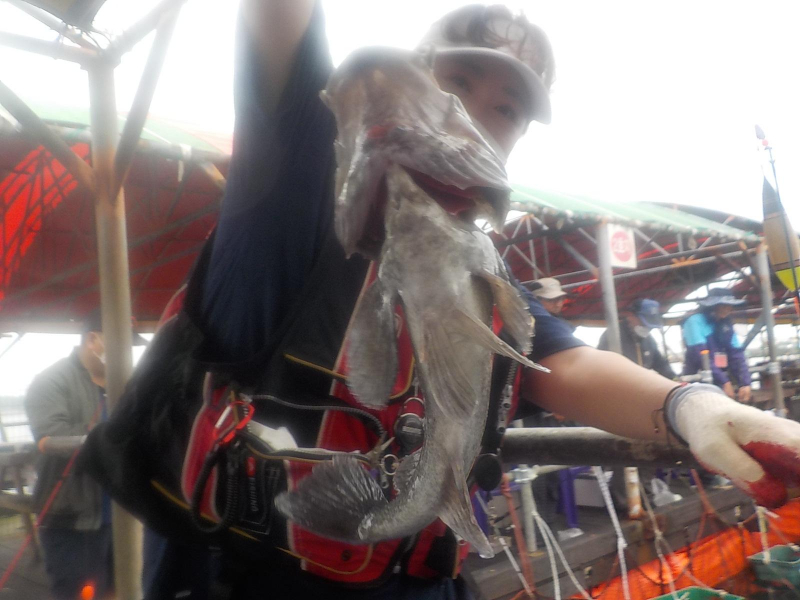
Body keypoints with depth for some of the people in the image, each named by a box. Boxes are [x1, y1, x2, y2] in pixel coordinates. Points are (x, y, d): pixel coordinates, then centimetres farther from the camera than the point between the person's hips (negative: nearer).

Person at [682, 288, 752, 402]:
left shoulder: (727, 325, 11)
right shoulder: (695, 322, -10)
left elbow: (737, 355, 3)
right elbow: (700, 355, -20)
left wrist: (745, 383, -11)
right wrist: (723, 382, -24)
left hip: (724, 382, 7)